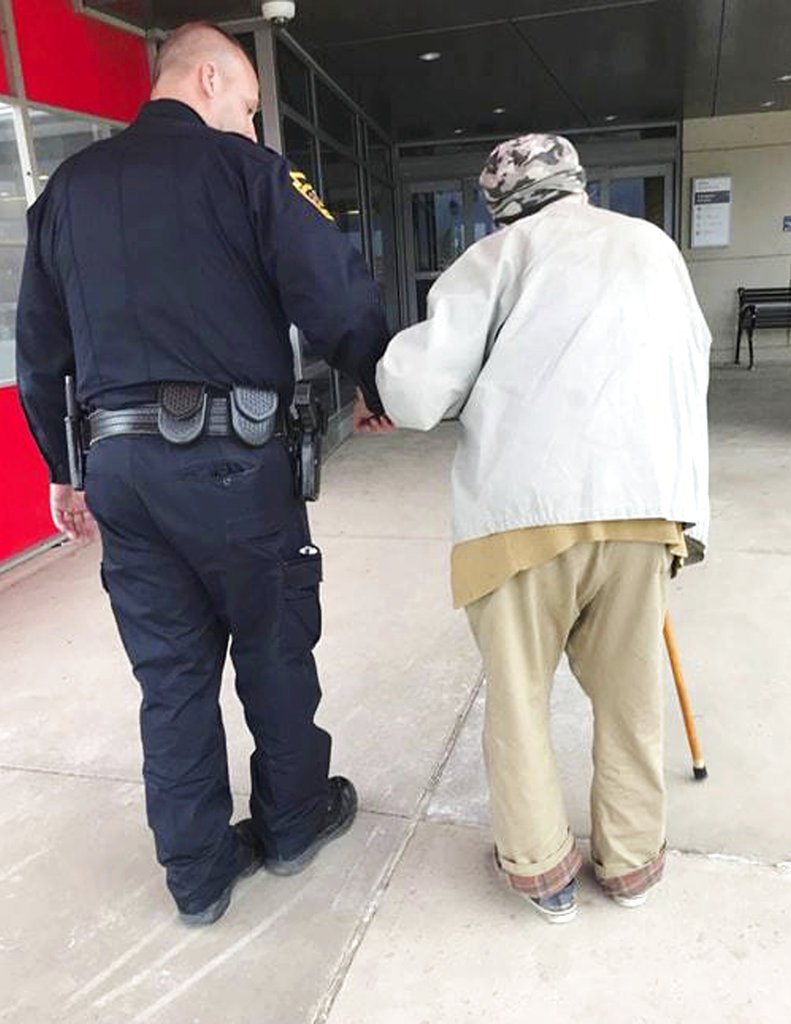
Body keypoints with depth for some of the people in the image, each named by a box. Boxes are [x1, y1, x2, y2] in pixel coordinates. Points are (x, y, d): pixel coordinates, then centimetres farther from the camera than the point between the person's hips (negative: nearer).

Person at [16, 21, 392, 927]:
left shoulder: (68, 187, 16)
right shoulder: (243, 169, -1)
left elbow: (38, 348, 16)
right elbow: (336, 294, -10)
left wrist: (62, 469, 23)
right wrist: (376, 392, 7)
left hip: (118, 463, 5)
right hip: (229, 455, -5)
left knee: (171, 670, 13)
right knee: (273, 648, 14)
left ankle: (197, 872, 27)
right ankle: (293, 820, 35)